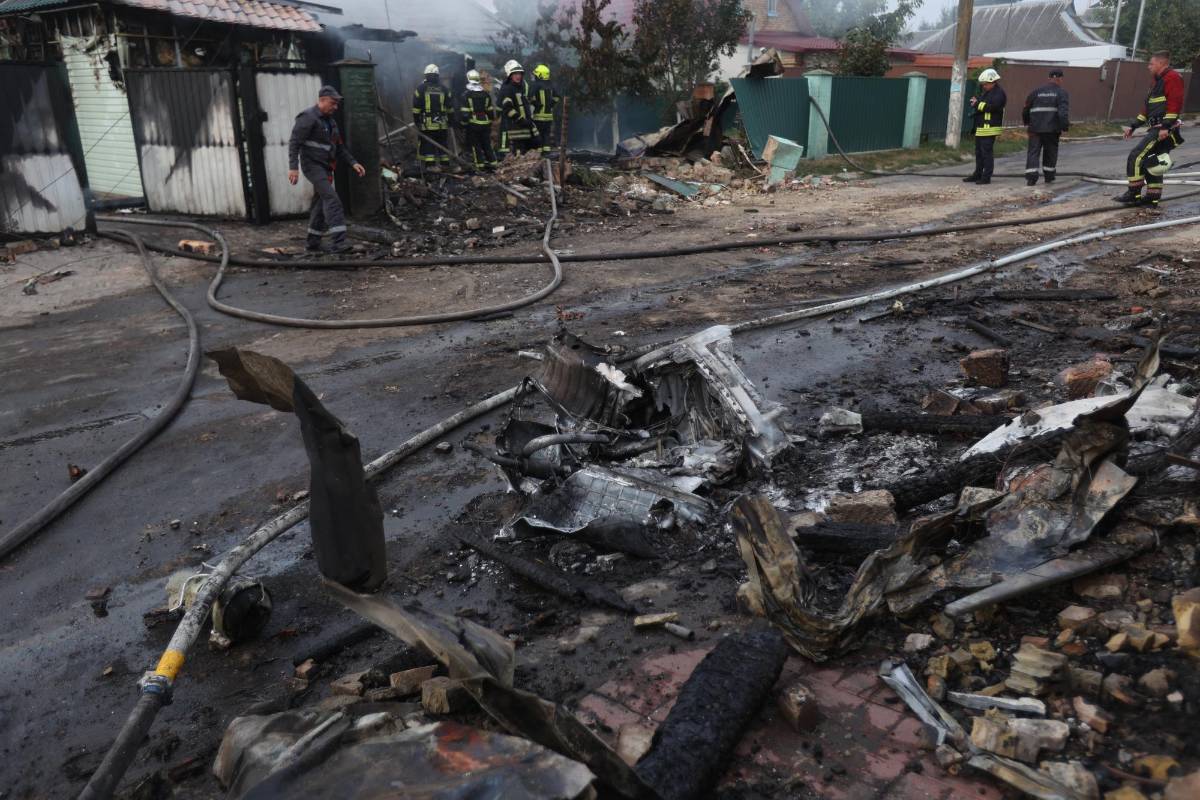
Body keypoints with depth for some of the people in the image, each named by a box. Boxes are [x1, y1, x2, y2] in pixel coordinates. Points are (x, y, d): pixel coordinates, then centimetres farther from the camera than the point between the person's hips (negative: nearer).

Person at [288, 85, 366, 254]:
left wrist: (353, 162, 12)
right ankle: (338, 242, -27)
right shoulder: (308, 117, -11)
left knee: (320, 202, 11)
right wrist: (293, 167, -23)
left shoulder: (329, 120, 16)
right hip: (312, 164, -9)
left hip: (325, 167, 9)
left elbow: (339, 146, 22)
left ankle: (313, 242, 20)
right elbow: (294, 142, -15)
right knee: (331, 198, -20)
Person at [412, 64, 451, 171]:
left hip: (426, 123, -3)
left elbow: (416, 108, -3)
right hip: (441, 123, 3)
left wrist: (416, 121, 4)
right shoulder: (443, 89, 5)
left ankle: (430, 164, -5)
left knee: (427, 145, 0)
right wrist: (450, 121, 16)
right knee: (443, 144, 11)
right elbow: (449, 108, 9)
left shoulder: (420, 89, -2)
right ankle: (445, 164, 16)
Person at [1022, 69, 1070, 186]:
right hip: (1052, 129, -1)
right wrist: (1065, 127, -11)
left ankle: (1031, 177, -14)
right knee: (1050, 152, 14)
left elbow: (1026, 109, 15)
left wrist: (1026, 122, 32)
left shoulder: (1037, 91, 10)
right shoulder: (1062, 93, 1)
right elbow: (1063, 112, -13)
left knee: (1033, 152, -1)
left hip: (1035, 128, 1)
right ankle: (1049, 176, 23)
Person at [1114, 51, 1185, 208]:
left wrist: (1166, 127, -26)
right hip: (1157, 130, 10)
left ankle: (1134, 193, -10)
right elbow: (1148, 108, 26)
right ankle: (1153, 197, 15)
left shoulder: (1172, 77, -9)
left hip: (1164, 130, -10)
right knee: (1151, 162, 12)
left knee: (1136, 157, -14)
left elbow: (1175, 103, -19)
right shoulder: (1159, 81, 23)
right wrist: (1133, 125, 22)